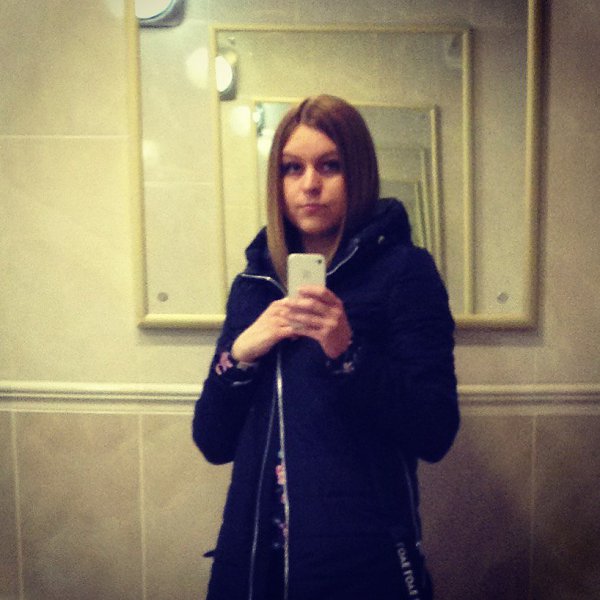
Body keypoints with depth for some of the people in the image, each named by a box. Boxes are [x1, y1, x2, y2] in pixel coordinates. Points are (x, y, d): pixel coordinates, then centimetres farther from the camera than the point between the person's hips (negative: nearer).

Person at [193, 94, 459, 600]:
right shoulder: (253, 284, 5)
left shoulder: (405, 270, -8)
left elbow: (436, 434, -14)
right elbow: (213, 443, 4)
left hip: (362, 559, -4)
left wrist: (347, 352, -26)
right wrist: (239, 354, -12)